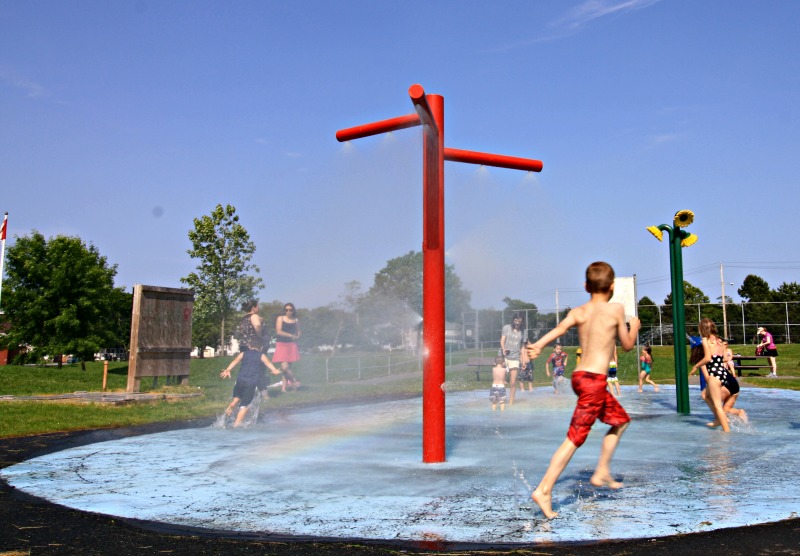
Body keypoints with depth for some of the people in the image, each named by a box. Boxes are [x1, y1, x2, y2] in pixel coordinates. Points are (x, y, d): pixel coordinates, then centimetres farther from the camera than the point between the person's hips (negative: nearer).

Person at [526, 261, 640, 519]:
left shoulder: (578, 311, 8)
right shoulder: (616, 309, -4)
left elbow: (560, 328, -12)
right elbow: (627, 345, 3)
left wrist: (538, 345, -27)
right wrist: (634, 328, 22)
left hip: (580, 376, 7)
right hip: (594, 380, -7)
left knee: (620, 420, 26)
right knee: (575, 437, -7)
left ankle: (602, 472, 28)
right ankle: (544, 490, -9)